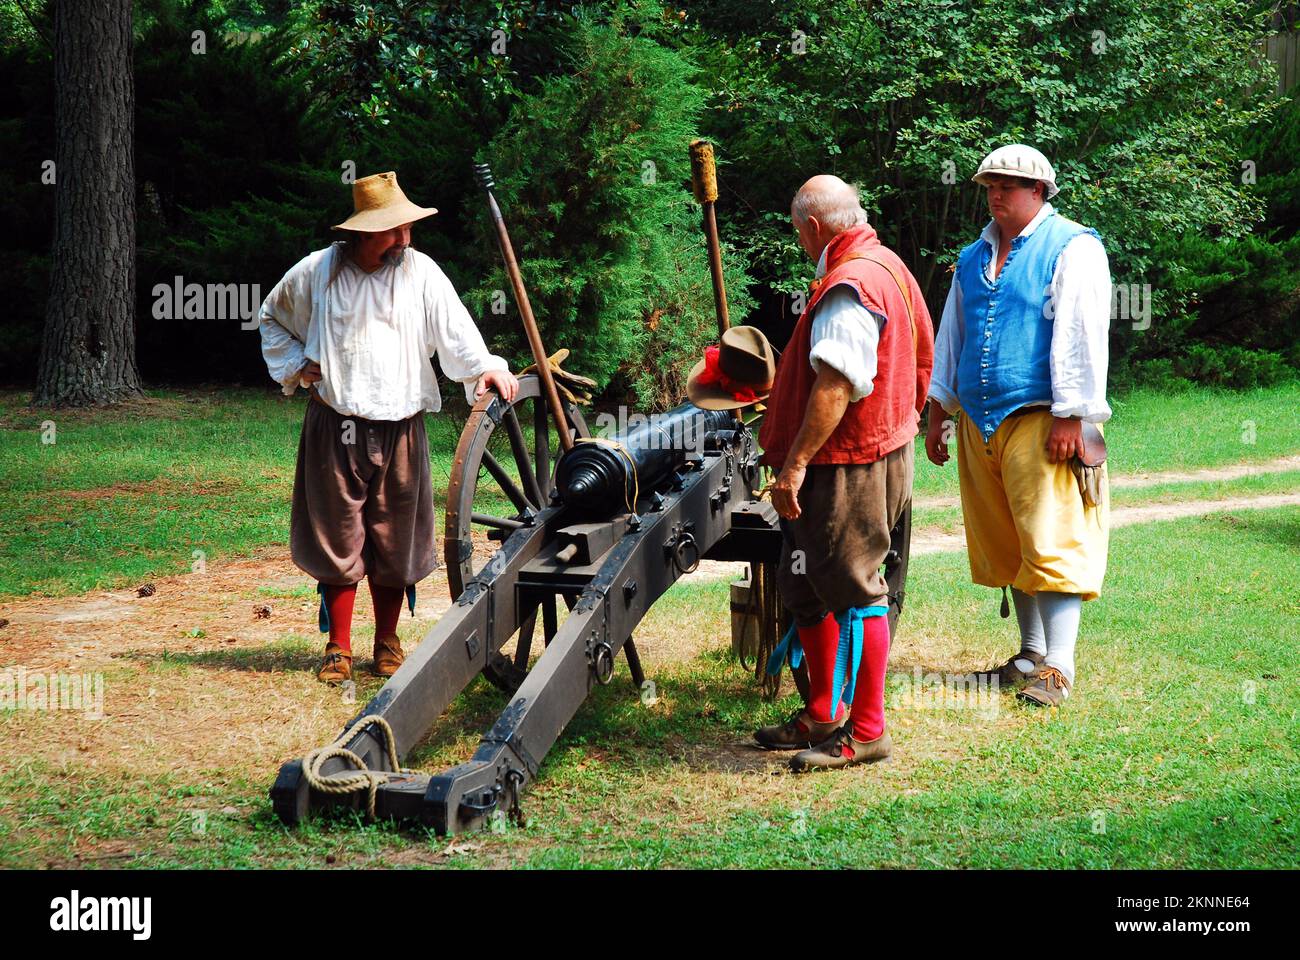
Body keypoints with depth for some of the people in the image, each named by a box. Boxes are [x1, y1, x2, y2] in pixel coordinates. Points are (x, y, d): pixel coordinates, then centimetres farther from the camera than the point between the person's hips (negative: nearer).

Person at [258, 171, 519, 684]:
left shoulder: (420, 271, -1)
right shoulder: (318, 271, 1)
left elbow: (454, 326, -13)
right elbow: (272, 319, 18)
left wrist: (485, 366, -30)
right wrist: (298, 366, 5)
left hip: (400, 428, 0)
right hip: (335, 427, 0)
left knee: (394, 541, 7)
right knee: (337, 537, 4)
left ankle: (388, 643, 23)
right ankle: (338, 647, 15)